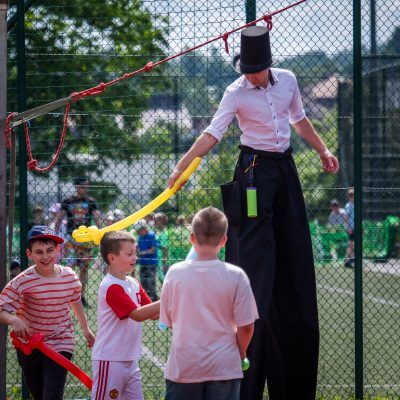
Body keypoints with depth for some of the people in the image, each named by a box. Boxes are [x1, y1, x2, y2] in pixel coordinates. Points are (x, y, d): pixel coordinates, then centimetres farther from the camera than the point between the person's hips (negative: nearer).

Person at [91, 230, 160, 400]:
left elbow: (153, 314, 10)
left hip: (130, 359, 9)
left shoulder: (134, 284, 12)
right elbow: (137, 314, -23)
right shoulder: (111, 286, -17)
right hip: (110, 360, -9)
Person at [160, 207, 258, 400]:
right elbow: (246, 326, -6)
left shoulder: (175, 273, -4)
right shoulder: (235, 276, -8)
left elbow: (168, 320, 5)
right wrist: (240, 354, 11)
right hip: (224, 367, -1)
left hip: (183, 367, 1)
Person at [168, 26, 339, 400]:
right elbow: (212, 134, -19)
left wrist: (323, 150, 19)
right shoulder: (236, 93, -11)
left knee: (294, 255, 8)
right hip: (254, 169, -6)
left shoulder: (287, 80, 4)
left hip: (284, 168, 6)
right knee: (255, 257, -11)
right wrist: (181, 166, -30)